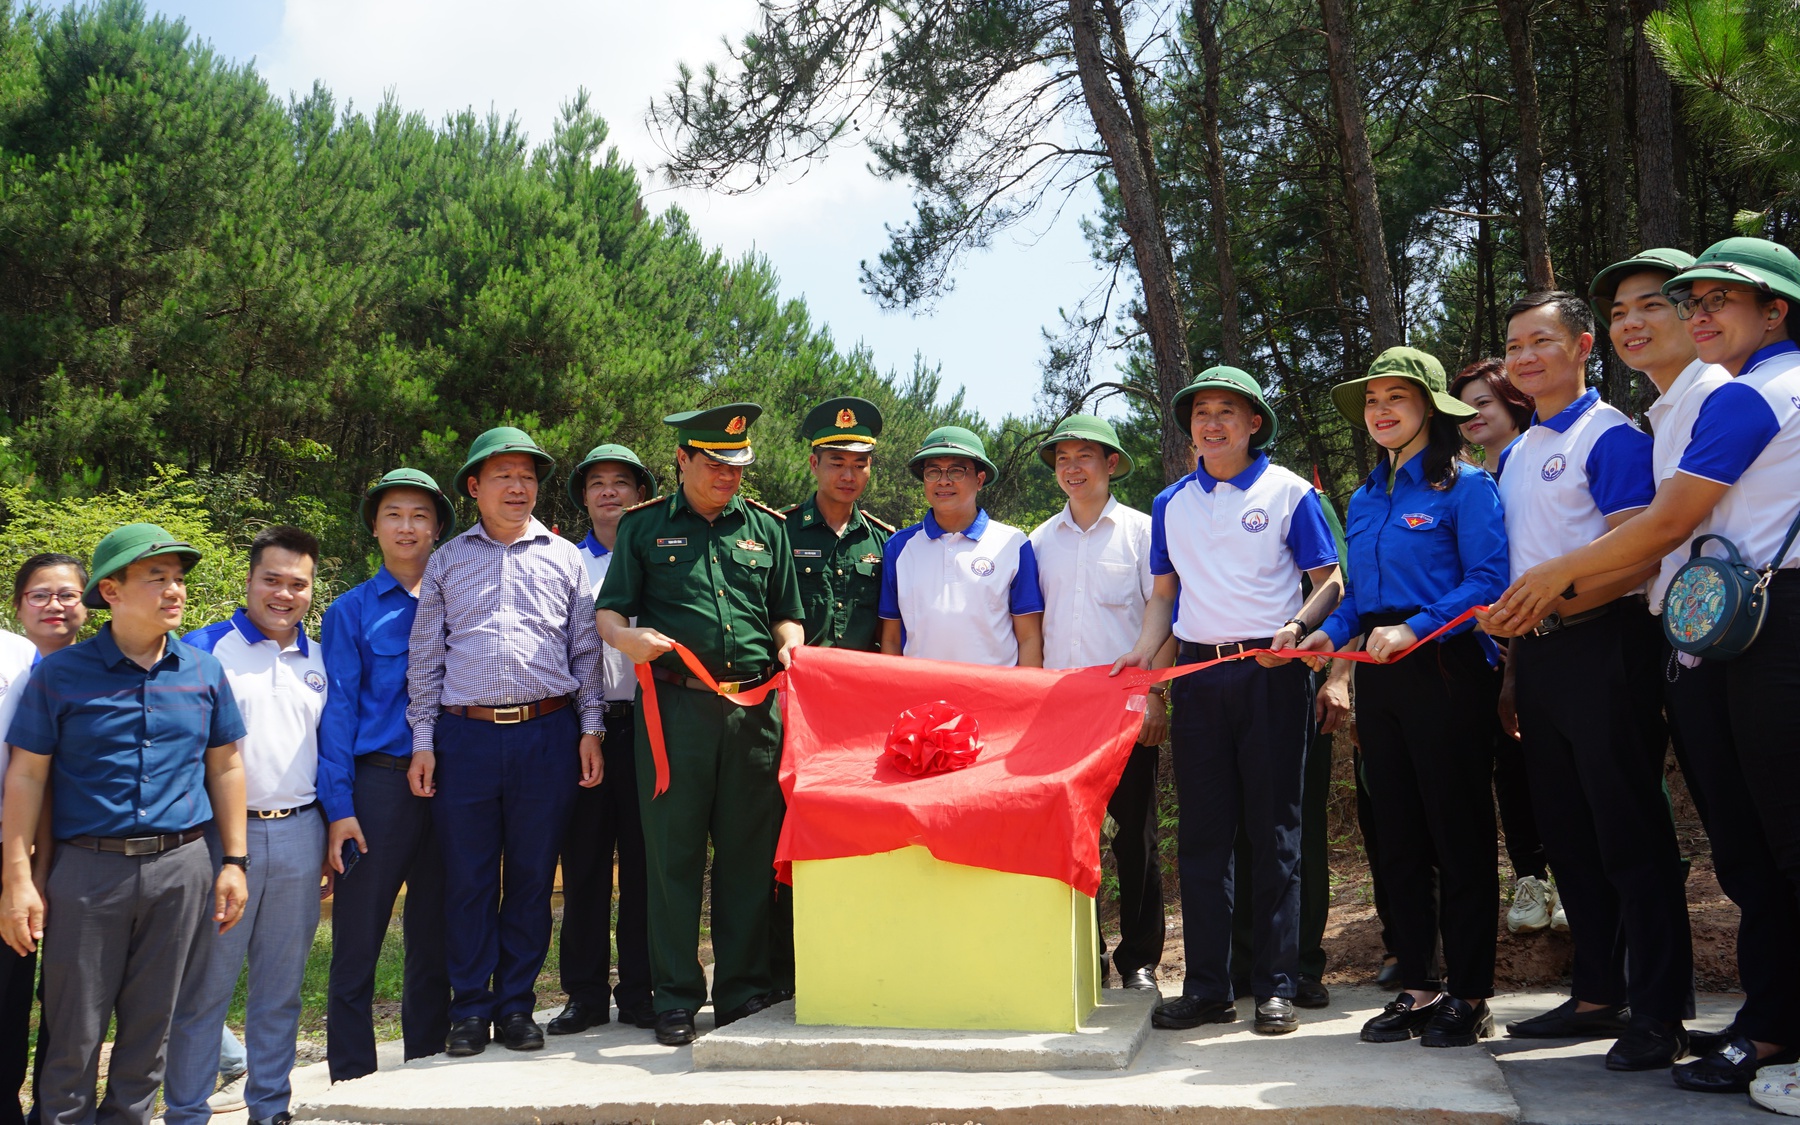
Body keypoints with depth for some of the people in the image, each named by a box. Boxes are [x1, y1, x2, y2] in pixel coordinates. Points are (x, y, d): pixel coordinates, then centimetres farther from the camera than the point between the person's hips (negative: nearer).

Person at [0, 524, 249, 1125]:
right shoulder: (60, 674, -1)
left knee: (150, 1023, 12)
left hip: (180, 869, 2)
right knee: (75, 1030, 5)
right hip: (88, 867, -2)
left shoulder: (204, 672, 6)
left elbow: (225, 768, 11)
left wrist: (234, 861, 7)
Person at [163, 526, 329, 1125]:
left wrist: (331, 833, 15)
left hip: (299, 835, 4)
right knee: (205, 983, 2)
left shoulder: (318, 661, 13)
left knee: (282, 982, 12)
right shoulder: (203, 649, -2)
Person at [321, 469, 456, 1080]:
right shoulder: (352, 611, 5)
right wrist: (339, 808, -8)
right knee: (357, 943, -1)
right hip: (378, 784, -2)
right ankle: (353, 1081, 11)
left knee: (433, 943, 10)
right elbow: (338, 710, 0)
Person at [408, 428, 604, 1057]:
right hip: (464, 737, 0)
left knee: (532, 876, 5)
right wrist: (422, 742, 3)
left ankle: (516, 1005, 17)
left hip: (547, 734, 0)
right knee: (468, 878, 3)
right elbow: (425, 656, 10)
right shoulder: (447, 561, 12)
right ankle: (469, 1010, 15)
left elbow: (586, 650, 11)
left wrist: (590, 729, 3)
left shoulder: (564, 558, 12)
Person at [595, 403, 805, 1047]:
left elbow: (786, 613, 20)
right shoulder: (644, 528, 11)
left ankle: (744, 989, 16)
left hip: (755, 705, 2)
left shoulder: (767, 528, 17)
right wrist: (625, 637, -13)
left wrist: (791, 643, -2)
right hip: (674, 704, -2)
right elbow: (608, 610, 9)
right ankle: (675, 998, 12)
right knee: (673, 852, 1)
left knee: (749, 851, 4)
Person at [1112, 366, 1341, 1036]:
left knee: (1274, 831, 0)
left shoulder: (1288, 492, 3)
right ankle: (1207, 986, 11)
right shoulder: (1172, 503, 14)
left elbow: (1331, 583, 1)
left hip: (1270, 673, -3)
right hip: (1198, 674, 4)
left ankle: (1277, 986, 8)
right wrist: (1143, 653, 0)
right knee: (1201, 834, 4)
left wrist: (1295, 627, -18)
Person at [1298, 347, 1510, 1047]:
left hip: (1445, 670, -7)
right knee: (1398, 837, 10)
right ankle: (1417, 987, 19)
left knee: (1459, 834, 0)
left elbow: (1488, 580, -14)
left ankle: (1468, 995, 10)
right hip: (1377, 677, 7)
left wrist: (1414, 628, -21)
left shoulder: (1465, 486, -5)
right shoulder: (1365, 499, 16)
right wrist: (1331, 634, 1)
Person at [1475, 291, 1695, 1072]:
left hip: (1600, 647, -8)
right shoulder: (1514, 457, 18)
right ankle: (1598, 994, 23)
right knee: (1567, 833, 13)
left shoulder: (1610, 436, -6)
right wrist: (1506, 628, 12)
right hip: (1536, 656, 8)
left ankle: (1659, 1012, 3)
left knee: (1630, 832, -4)